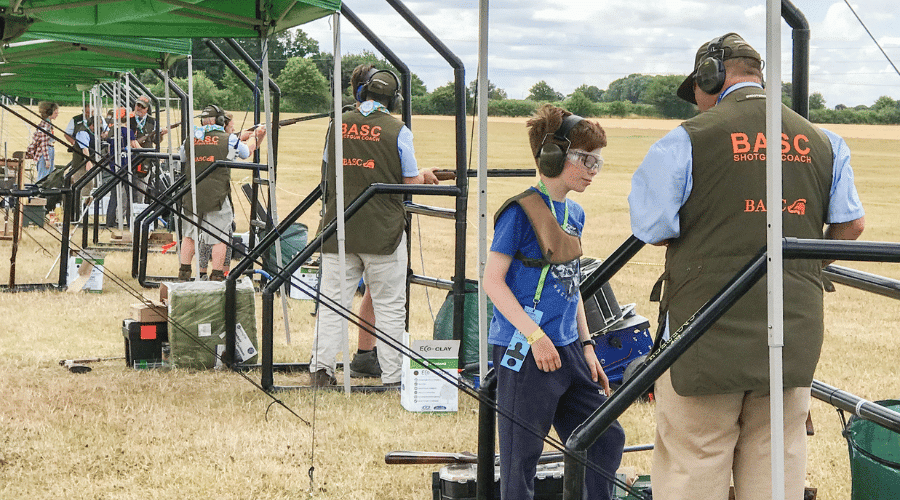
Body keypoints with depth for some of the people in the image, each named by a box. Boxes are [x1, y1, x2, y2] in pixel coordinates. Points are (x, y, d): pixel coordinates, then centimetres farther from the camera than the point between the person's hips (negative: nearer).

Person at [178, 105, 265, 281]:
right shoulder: (229, 139, -3)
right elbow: (247, 151, 14)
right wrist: (253, 137, 38)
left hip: (192, 195, 4)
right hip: (217, 197, -4)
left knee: (189, 234, 16)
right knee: (219, 238, 3)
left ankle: (184, 273, 18)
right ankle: (217, 276, 4)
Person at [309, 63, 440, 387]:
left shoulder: (338, 126, 4)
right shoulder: (397, 131, -7)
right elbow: (411, 183, -3)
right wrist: (426, 177, 17)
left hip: (339, 227, 3)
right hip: (383, 232, -3)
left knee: (333, 300, 9)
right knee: (389, 307, 5)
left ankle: (321, 367, 3)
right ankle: (392, 378, 7)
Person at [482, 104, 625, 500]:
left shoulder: (574, 213, 12)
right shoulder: (520, 211, -11)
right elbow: (493, 280, -13)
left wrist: (586, 346, 15)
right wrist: (536, 336, -19)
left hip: (567, 351, 8)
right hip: (524, 354, -8)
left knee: (607, 438, 10)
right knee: (521, 460, -2)